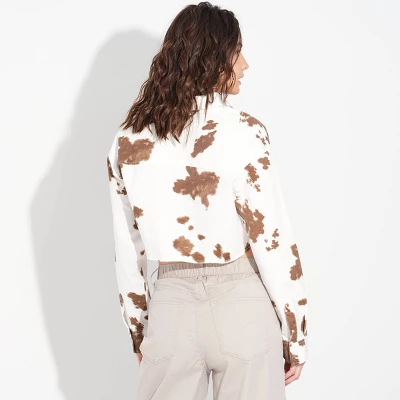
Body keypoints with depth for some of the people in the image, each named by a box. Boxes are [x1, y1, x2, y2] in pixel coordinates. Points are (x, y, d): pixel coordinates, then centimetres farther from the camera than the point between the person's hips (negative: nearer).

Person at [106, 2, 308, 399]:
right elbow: (273, 240, -13)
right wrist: (295, 336, -3)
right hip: (240, 306, -3)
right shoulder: (241, 131, -14)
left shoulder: (128, 140, 0)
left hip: (169, 308, 4)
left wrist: (138, 331, 16)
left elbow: (127, 252, 5)